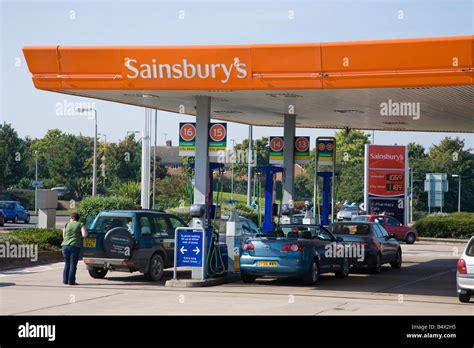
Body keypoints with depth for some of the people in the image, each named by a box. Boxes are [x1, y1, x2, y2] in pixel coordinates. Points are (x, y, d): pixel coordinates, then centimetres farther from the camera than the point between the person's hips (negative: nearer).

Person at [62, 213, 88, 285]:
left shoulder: (67, 225, 13)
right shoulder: (80, 225, 4)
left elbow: (64, 236, 16)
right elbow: (85, 235, -8)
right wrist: (79, 235, 12)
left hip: (65, 246, 3)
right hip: (74, 246, -3)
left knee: (67, 264, 15)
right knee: (73, 264, 2)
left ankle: (65, 280, 14)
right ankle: (71, 281, -1)